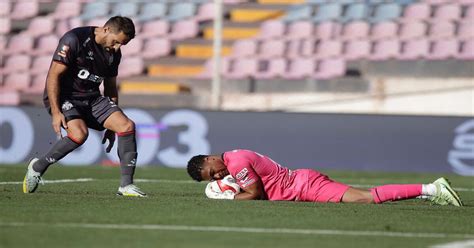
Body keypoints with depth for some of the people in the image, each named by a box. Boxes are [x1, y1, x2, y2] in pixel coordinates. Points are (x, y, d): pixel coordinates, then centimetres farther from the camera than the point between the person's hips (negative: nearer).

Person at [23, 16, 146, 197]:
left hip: (92, 99, 7)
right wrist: (55, 112, -22)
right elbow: (53, 75, -17)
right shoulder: (74, 40, -16)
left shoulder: (114, 53, 5)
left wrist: (111, 125, 16)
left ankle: (126, 185, -6)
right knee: (80, 134, -32)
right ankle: (37, 167, -10)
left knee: (127, 126, -12)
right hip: (64, 97, -7)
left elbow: (111, 88, 17)